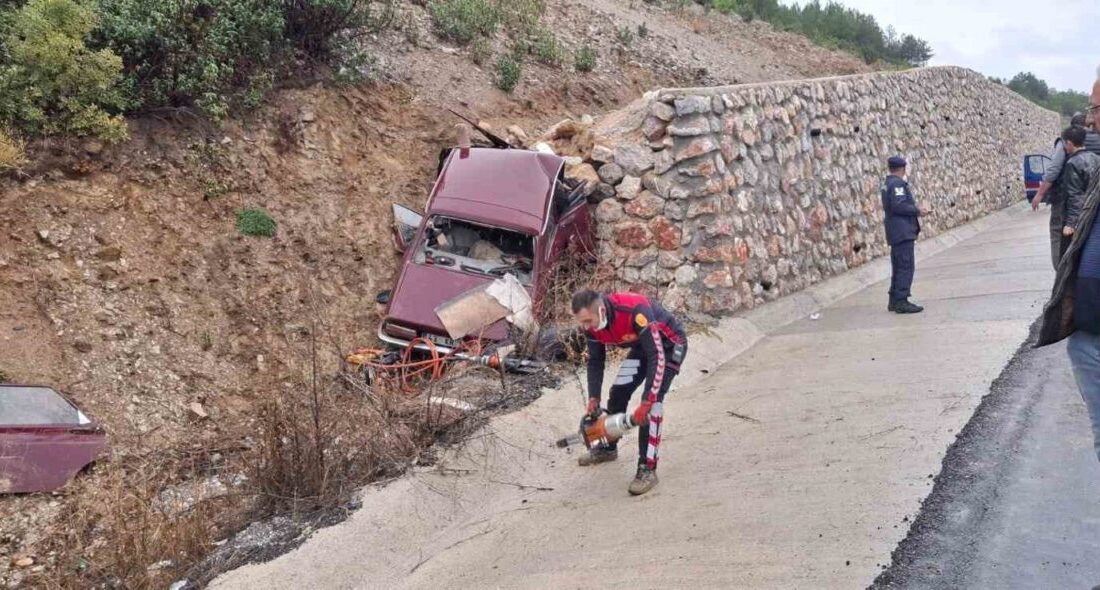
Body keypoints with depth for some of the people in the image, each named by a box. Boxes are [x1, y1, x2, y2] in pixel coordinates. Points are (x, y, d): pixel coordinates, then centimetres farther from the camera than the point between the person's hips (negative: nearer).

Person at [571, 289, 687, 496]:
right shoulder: (592, 323, -17)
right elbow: (595, 361, -3)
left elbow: (657, 357, -39)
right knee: (618, 392, 5)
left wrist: (646, 403, -39)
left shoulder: (636, 311, -41)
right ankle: (608, 448, 29)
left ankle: (647, 469, -16)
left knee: (653, 401, -20)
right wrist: (593, 399, -11)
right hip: (642, 345, 7)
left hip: (670, 344, -7)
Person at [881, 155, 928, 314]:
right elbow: (899, 206, -24)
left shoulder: (887, 183, 16)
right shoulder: (897, 184, -14)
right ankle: (901, 301, -10)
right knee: (906, 267, -9)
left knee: (898, 268, 14)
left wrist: (915, 208, 19)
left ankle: (894, 301, 19)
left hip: (896, 233, 10)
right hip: (903, 232, -10)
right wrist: (917, 210, -13)